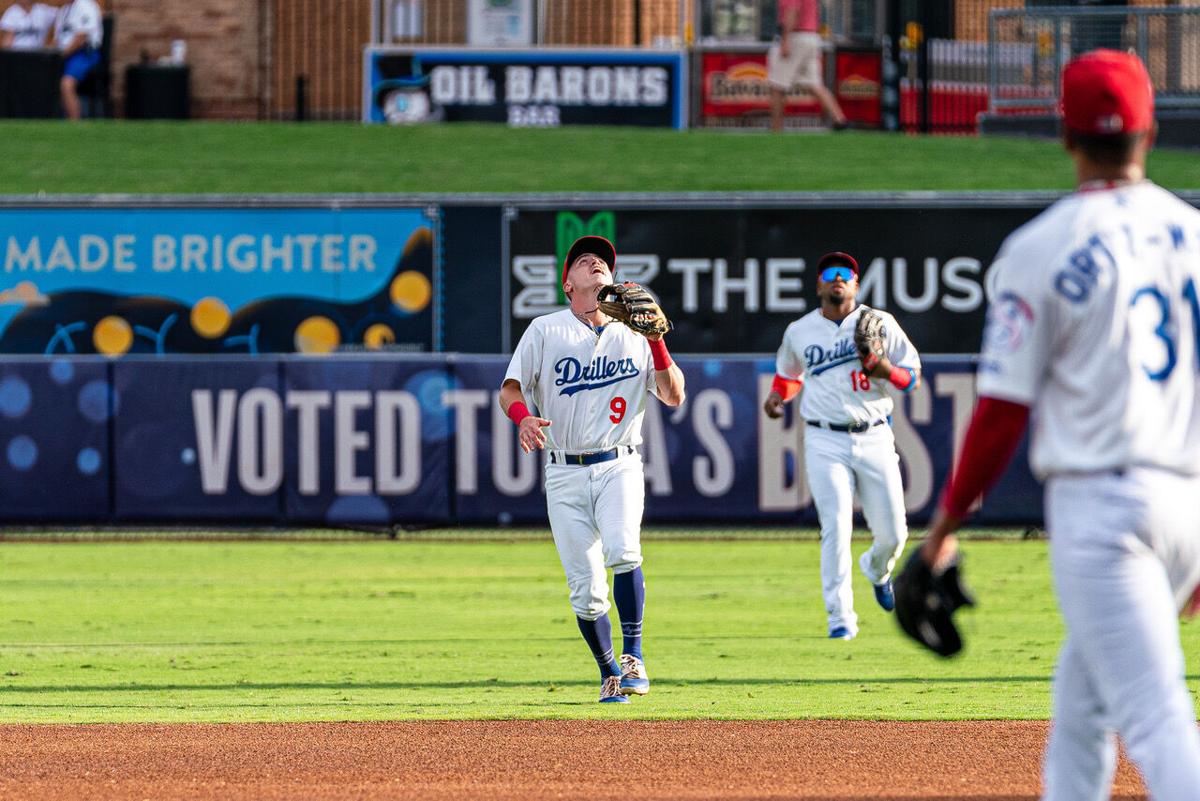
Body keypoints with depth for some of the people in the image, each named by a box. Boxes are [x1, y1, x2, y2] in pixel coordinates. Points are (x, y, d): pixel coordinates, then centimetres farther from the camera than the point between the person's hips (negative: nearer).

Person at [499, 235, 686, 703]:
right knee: (585, 589, -3)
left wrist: (657, 343, -8)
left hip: (619, 466, 0)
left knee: (622, 551, -28)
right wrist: (524, 417, -21)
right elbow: (509, 389, 2)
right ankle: (610, 675, 15)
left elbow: (673, 397, 6)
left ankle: (633, 656, -18)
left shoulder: (634, 335, 10)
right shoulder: (545, 331, 7)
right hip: (564, 474, 0)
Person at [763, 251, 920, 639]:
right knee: (835, 527, -13)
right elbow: (790, 373, 27)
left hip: (874, 437, 1)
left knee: (892, 533, 3)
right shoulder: (799, 332, 8)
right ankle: (840, 617, -9)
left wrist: (887, 371, -16)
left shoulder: (880, 324, 4)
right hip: (825, 442, -1)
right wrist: (777, 396, 6)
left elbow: (913, 377, 5)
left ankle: (876, 570, 39)